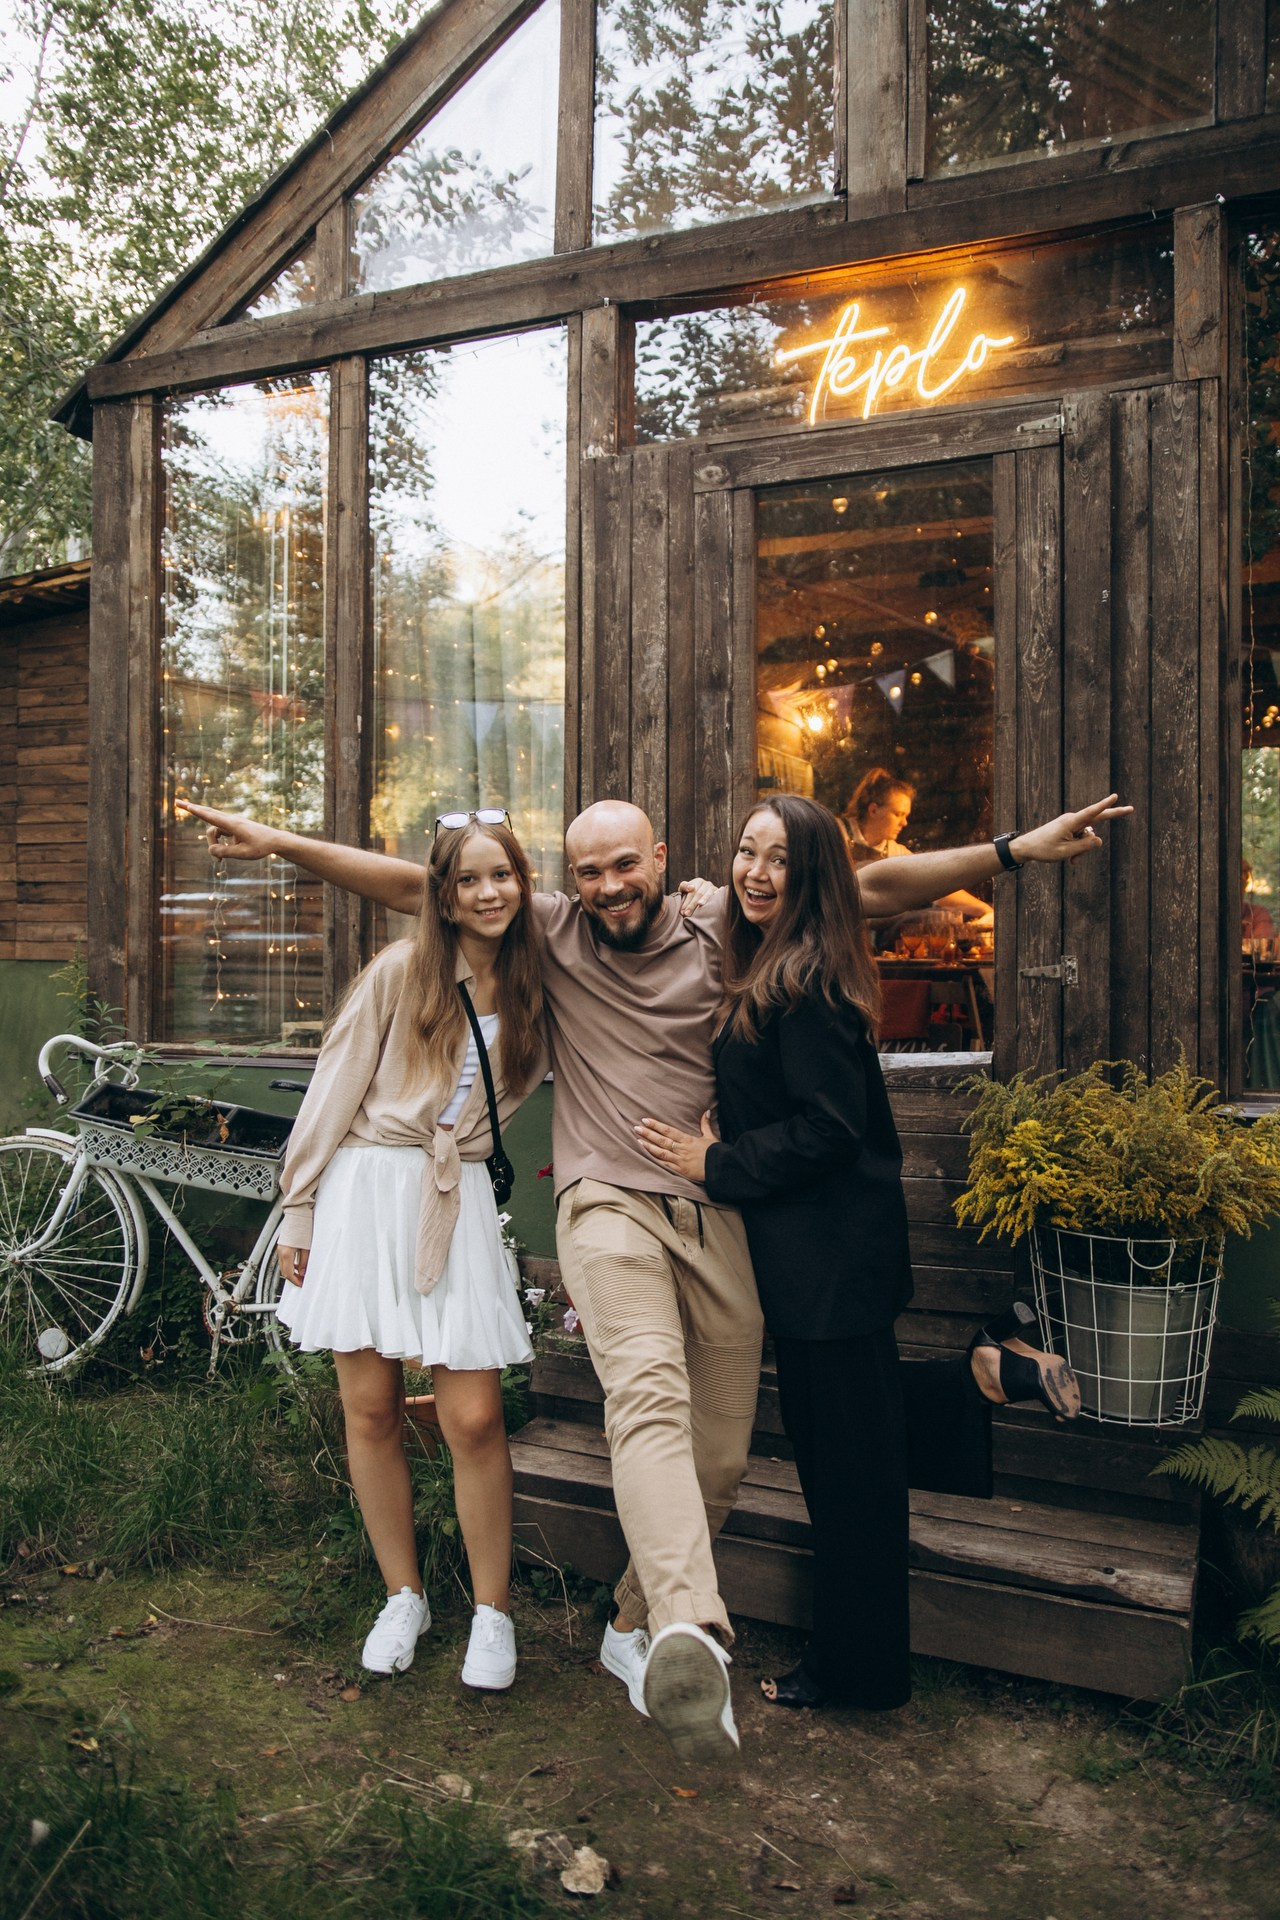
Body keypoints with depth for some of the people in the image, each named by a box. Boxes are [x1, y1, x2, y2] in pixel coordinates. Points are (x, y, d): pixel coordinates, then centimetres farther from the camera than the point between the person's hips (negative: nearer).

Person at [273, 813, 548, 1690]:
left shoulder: (533, 984, 7)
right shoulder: (401, 971, -3)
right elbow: (334, 1089, 0)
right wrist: (299, 1212, 0)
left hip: (459, 1203, 2)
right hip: (366, 1191, -1)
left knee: (474, 1418, -4)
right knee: (371, 1409, 6)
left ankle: (492, 1613, 15)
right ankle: (404, 1598, 25)